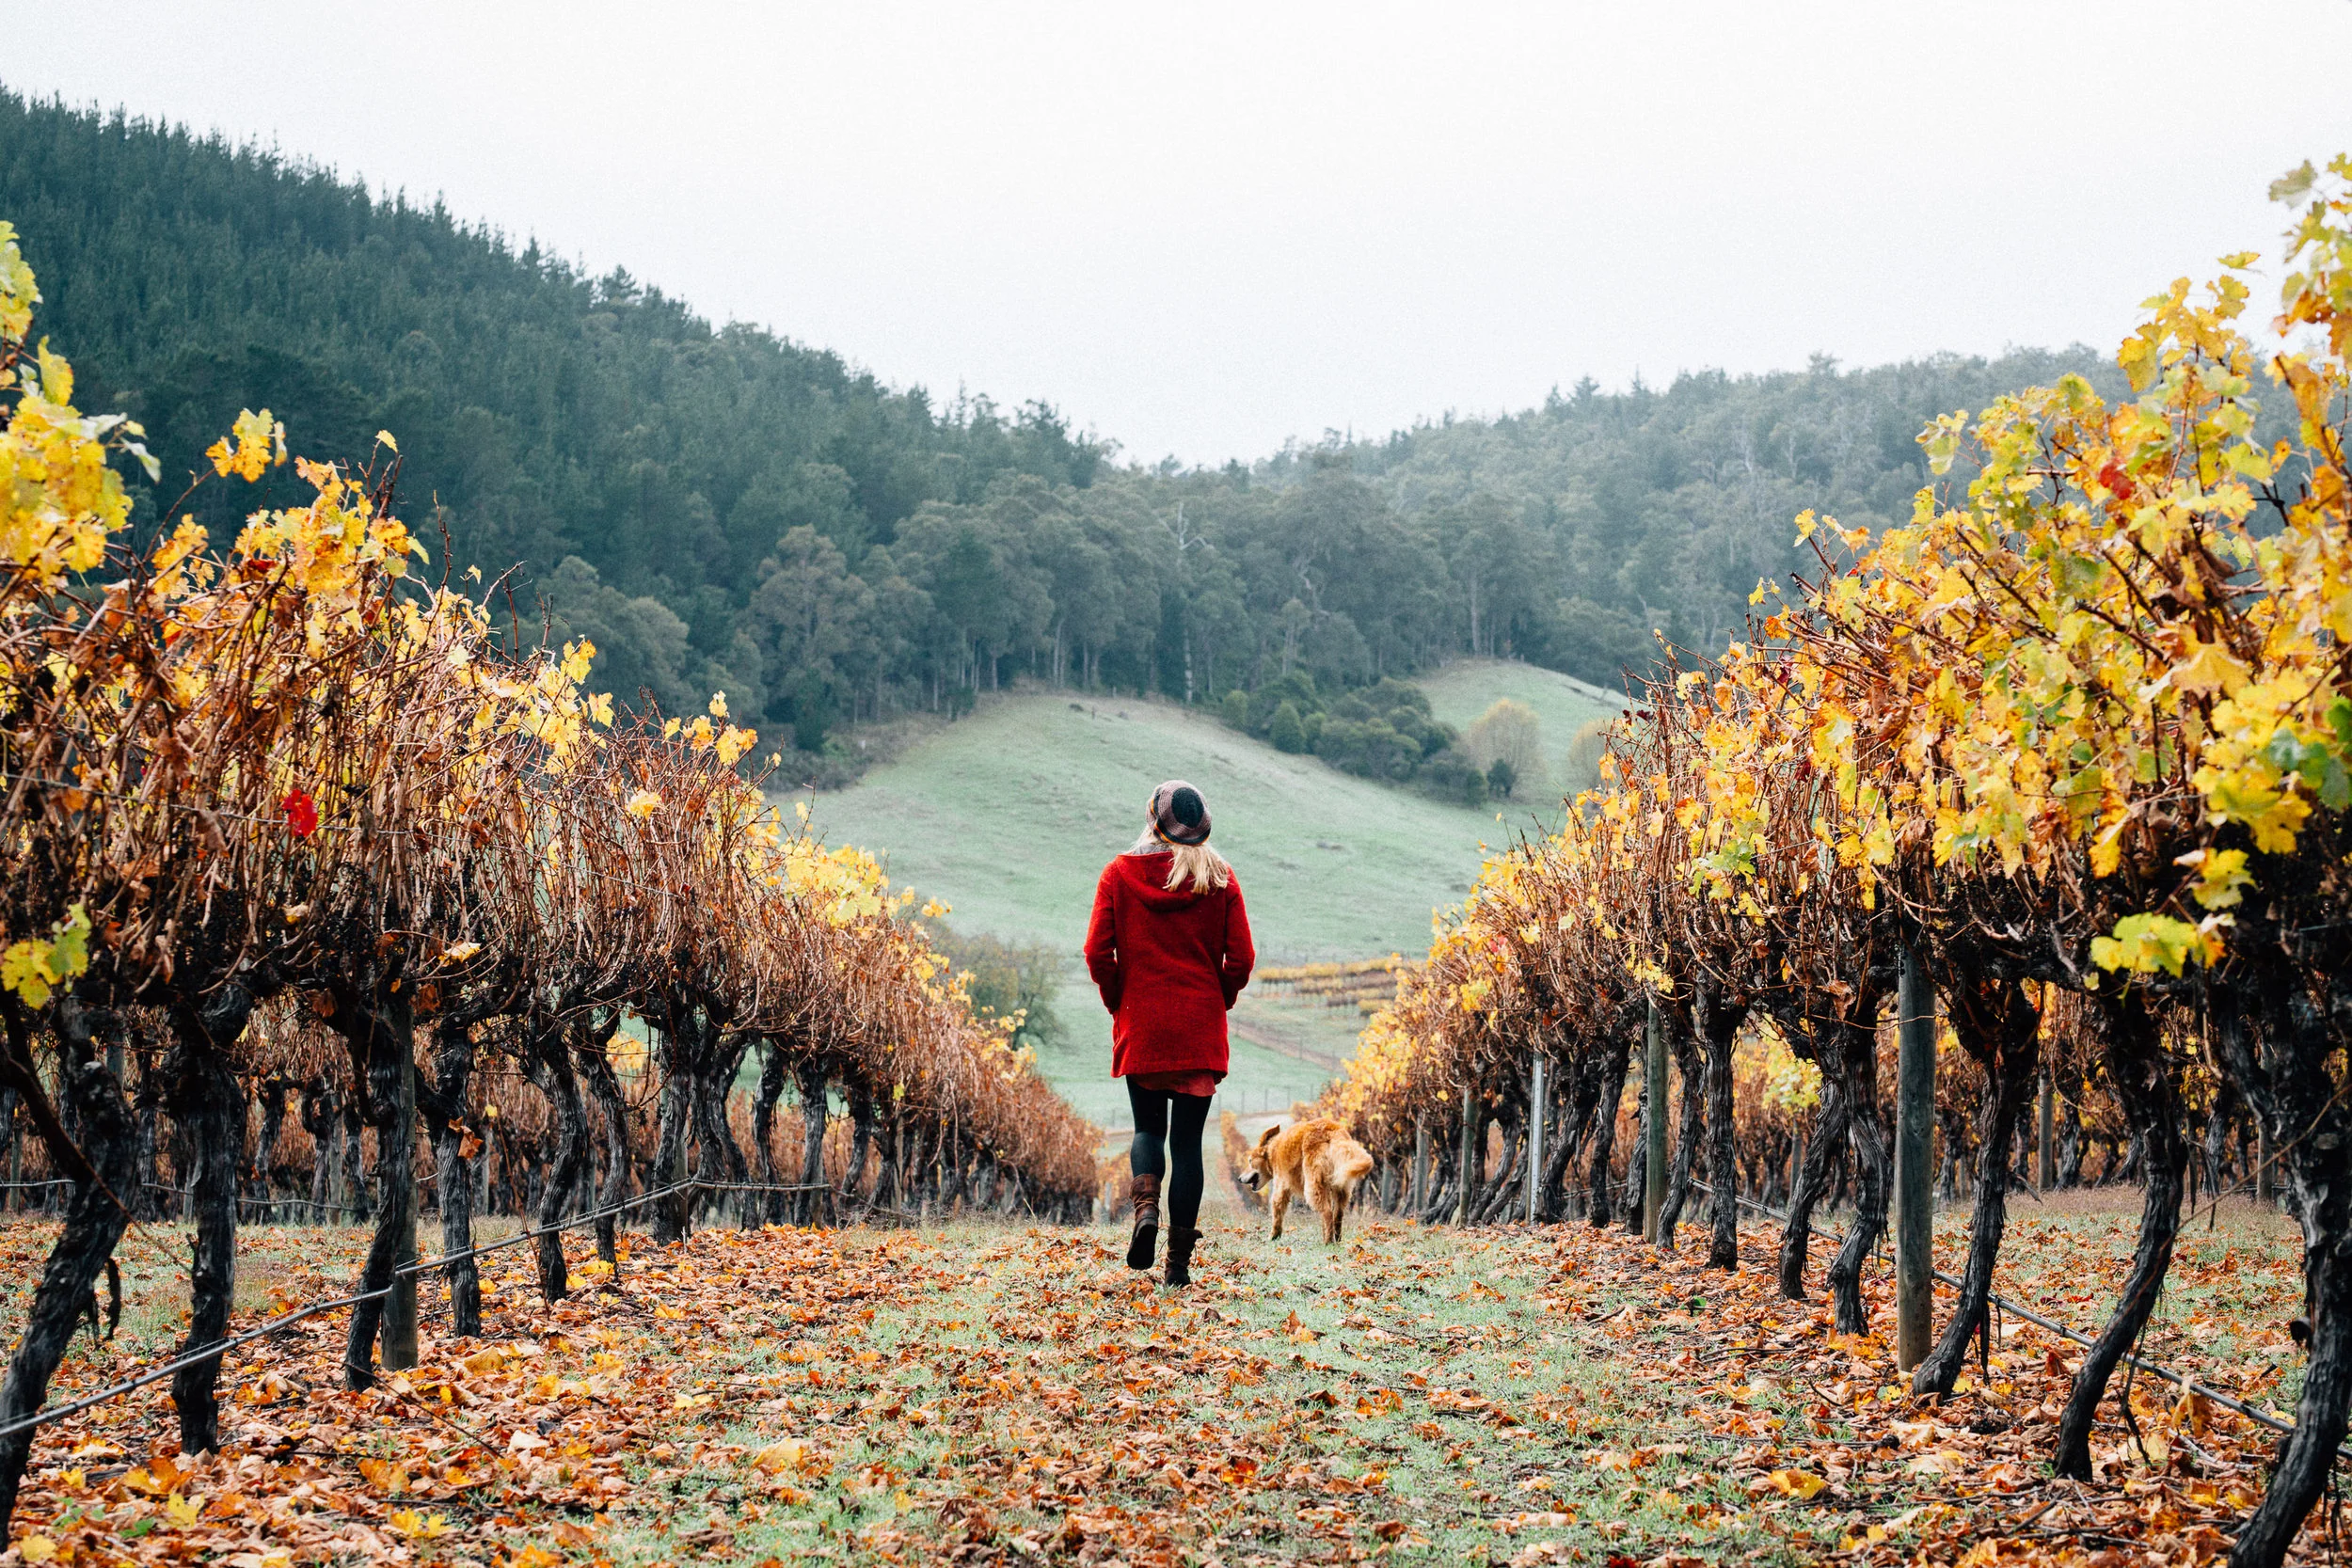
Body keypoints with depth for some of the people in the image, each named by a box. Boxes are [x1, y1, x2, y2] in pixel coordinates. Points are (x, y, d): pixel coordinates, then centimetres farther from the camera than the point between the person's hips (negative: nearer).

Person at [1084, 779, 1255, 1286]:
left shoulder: (1120, 873, -1)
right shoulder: (1220, 878, 0)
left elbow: (1098, 952, -5)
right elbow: (1240, 959, -2)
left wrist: (1119, 1003, 9)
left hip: (1139, 1028, 0)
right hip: (1200, 1032, 0)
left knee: (1148, 1128, 17)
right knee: (1187, 1138, 6)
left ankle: (1145, 1204, -13)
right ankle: (1179, 1261, 3)